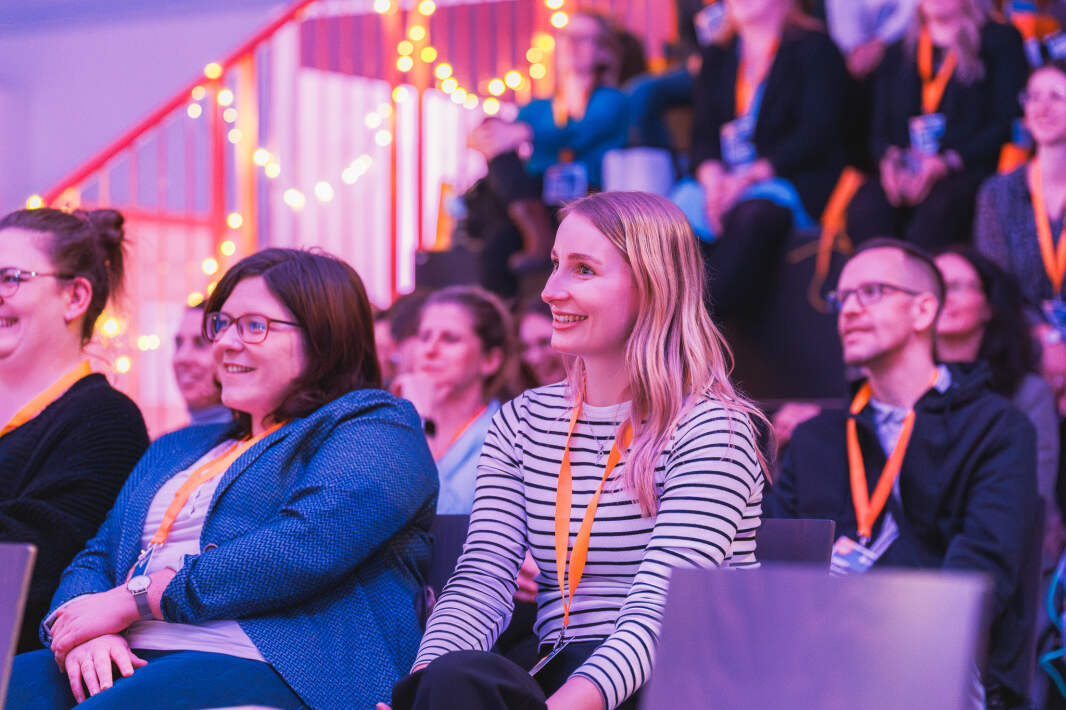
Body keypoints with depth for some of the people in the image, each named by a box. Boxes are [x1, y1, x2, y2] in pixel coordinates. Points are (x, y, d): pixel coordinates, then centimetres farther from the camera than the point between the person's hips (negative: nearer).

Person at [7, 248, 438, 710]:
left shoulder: (373, 422, 6)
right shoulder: (177, 449, 31)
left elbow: (307, 546, -12)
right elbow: (95, 559, 22)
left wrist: (131, 599, -9)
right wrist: (80, 631, -4)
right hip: (133, 666, 7)